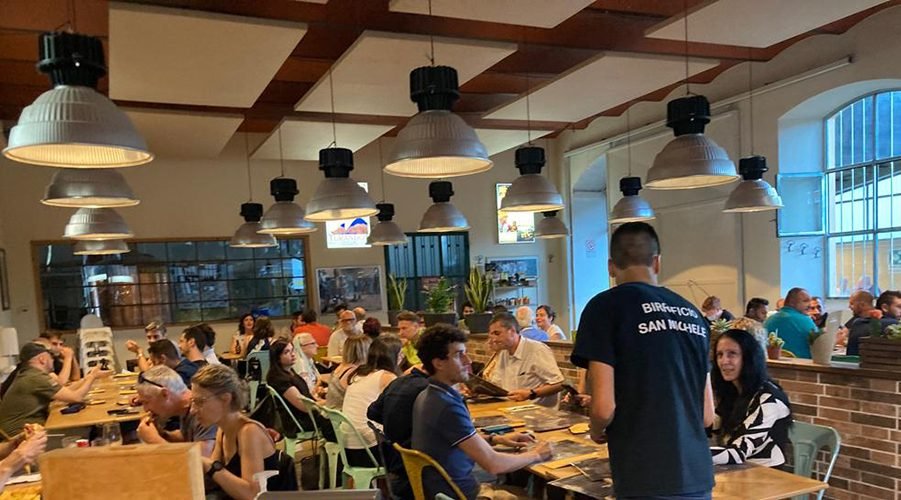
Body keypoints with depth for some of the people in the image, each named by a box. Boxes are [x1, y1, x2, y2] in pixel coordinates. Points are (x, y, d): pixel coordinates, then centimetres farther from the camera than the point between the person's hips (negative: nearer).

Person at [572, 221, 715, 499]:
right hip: (698, 477, 6)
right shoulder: (692, 312, 9)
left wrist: (596, 431, 8)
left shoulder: (606, 306, -7)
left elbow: (604, 408, -13)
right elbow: (707, 415, 12)